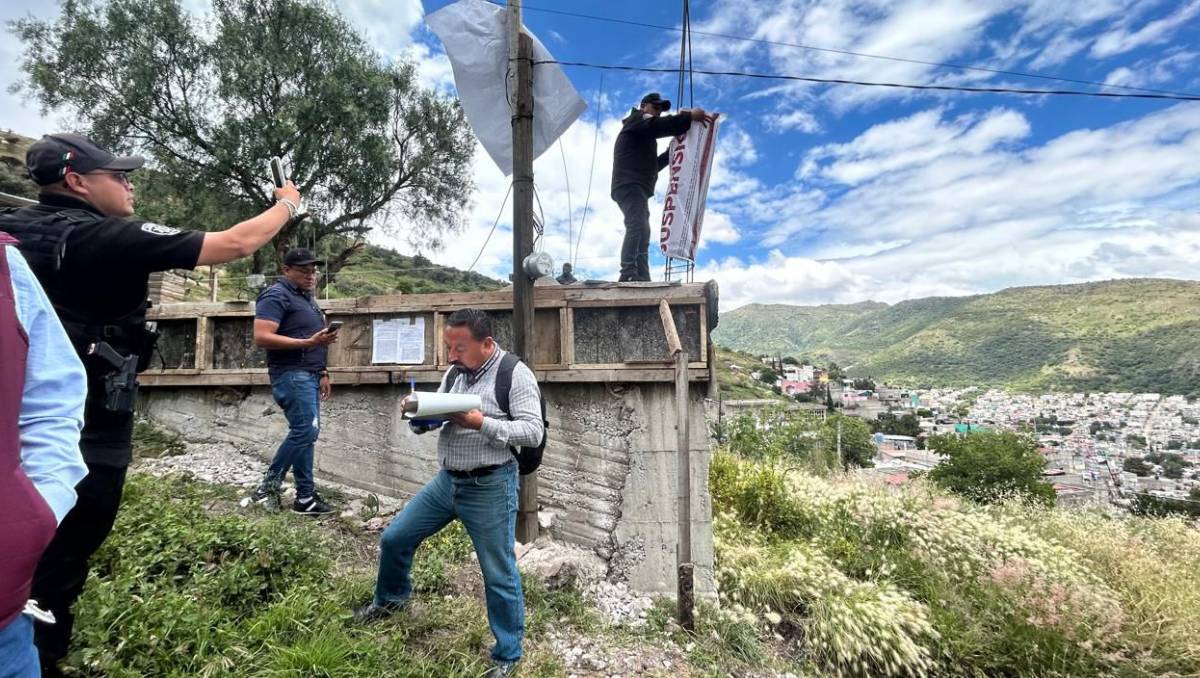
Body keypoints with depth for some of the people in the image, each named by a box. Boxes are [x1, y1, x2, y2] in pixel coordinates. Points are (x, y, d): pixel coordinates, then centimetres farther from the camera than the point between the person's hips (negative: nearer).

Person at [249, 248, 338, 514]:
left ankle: (270, 487, 18)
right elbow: (262, 337, -19)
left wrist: (322, 373, 19)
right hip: (292, 374, -9)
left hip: (308, 375, 9)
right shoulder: (276, 295, -8)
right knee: (306, 431, -11)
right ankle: (305, 496, -1)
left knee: (303, 432, 9)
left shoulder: (306, 298, 21)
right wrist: (309, 342, -24)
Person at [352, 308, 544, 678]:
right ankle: (390, 598, 50)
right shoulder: (454, 373, 6)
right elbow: (427, 423, 13)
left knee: (499, 575, 4)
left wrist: (481, 423, -27)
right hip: (446, 480, 7)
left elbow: (533, 431, -20)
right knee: (394, 539, 19)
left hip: (490, 488, -7)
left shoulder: (515, 374, -15)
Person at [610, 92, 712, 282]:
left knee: (642, 234, 2)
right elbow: (659, 125, -15)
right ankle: (628, 275, -38)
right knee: (637, 226, -27)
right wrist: (689, 116, -20)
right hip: (629, 185, -10)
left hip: (637, 187, 10)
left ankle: (642, 280, -4)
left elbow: (654, 165, 32)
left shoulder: (645, 136, 36)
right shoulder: (637, 120, 8)